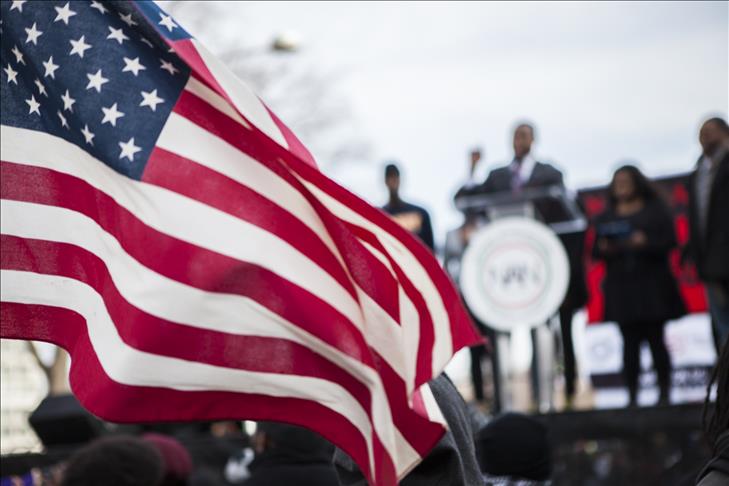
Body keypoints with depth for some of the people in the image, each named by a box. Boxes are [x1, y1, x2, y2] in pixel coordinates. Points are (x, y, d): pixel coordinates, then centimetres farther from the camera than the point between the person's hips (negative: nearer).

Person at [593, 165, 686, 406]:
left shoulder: (655, 210, 7)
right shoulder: (605, 217, 14)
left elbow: (669, 241, -2)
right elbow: (595, 251, 11)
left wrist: (646, 243, -18)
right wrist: (604, 249, -11)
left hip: (652, 284, -2)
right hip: (620, 286, 2)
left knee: (655, 339, -3)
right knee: (630, 342, -2)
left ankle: (664, 392, 1)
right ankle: (632, 396, -2)